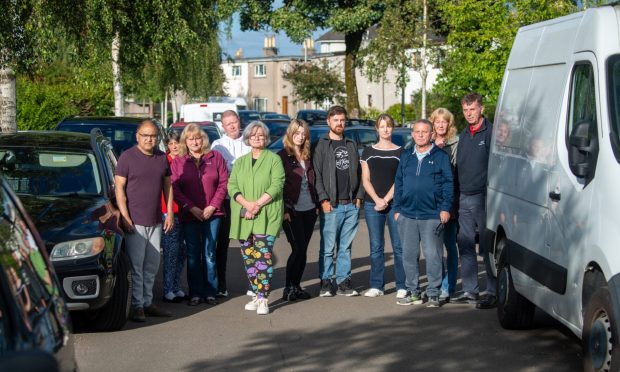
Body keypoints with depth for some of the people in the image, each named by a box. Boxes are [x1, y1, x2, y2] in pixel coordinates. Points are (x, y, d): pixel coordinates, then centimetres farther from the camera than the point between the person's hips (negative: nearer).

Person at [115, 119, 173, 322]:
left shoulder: (162, 158, 11)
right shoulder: (127, 157, -5)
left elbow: (167, 185, 16)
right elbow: (119, 187, -7)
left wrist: (170, 213, 8)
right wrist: (125, 216, -14)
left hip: (155, 222, 6)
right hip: (135, 222, -6)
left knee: (152, 266, 11)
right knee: (136, 265, -6)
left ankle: (147, 303, 19)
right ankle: (136, 305, -1)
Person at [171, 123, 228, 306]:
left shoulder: (215, 157, 5)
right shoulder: (178, 161, 5)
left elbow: (223, 183, 2)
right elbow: (175, 188, -1)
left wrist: (213, 206, -8)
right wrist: (192, 208, -11)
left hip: (212, 214, 0)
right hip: (189, 216, 0)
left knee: (209, 254, 4)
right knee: (193, 255, 3)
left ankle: (210, 292, 10)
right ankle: (195, 293, 8)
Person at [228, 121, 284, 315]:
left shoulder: (274, 159, 4)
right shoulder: (240, 162, 18)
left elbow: (277, 185, -7)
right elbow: (232, 186, 7)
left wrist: (258, 204, -15)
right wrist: (246, 204, -11)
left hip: (266, 216, -5)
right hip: (243, 216, 5)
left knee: (263, 254, -11)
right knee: (248, 256, 4)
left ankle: (263, 298, -10)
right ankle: (257, 294, 15)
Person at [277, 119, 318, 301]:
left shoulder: (307, 156, 14)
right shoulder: (282, 156, -3)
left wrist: (316, 204, 11)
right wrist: (284, 210, -12)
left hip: (309, 210, 5)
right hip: (292, 211, -5)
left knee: (302, 250, 7)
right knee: (298, 248, -11)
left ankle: (296, 286, 15)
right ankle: (289, 288, -2)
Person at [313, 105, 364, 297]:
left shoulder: (351, 145, 16)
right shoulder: (322, 145, 1)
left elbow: (358, 172, 17)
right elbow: (317, 175, -5)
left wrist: (359, 196, 6)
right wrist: (323, 199, -12)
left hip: (351, 205, 4)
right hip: (331, 206, -4)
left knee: (346, 247, 7)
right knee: (328, 247, -3)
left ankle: (343, 281, 11)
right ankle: (326, 281, 4)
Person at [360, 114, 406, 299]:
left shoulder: (400, 152, 6)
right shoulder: (368, 152, 11)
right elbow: (365, 180, 7)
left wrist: (386, 200, -10)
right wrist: (377, 199, -7)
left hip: (395, 203, -2)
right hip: (372, 204, 2)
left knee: (399, 246, -5)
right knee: (375, 246, 3)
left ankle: (402, 286, -2)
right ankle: (376, 286, 8)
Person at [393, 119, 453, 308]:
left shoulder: (440, 156, 2)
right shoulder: (406, 157, 14)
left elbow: (448, 184, -1)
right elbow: (398, 184, 16)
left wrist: (445, 208, -9)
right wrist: (397, 208, 11)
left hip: (432, 216, -4)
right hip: (407, 215, 4)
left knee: (433, 256, -3)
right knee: (409, 255, 7)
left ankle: (433, 294, 4)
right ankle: (413, 292, 16)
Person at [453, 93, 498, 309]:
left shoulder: (491, 133, -5)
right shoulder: (463, 135, 17)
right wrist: (456, 197, 15)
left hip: (483, 197, -7)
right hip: (464, 199, 7)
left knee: (487, 247, -3)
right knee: (465, 246, 8)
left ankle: (492, 293, 2)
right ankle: (470, 291, 15)